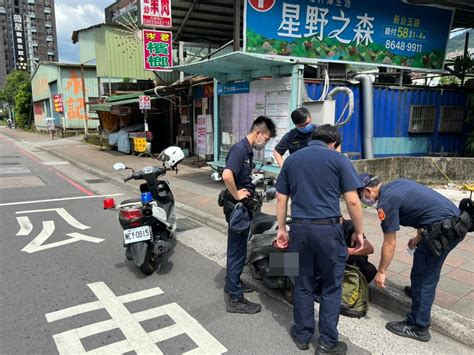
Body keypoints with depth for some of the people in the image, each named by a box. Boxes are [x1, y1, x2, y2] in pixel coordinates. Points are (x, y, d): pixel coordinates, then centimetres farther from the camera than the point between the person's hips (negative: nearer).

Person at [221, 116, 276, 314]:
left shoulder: (248, 150, 11)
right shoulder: (240, 149, -20)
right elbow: (227, 175, -35)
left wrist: (251, 190, 11)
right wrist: (236, 195, -22)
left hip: (243, 207, 10)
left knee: (238, 249, 22)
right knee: (237, 251, -2)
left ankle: (233, 283, 39)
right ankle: (235, 299, 9)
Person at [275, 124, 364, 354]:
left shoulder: (291, 159, 11)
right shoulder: (338, 159, 0)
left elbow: (281, 199, 10)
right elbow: (352, 201, -5)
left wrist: (281, 228, 15)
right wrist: (359, 232, 4)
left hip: (299, 227, 3)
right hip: (328, 228, -3)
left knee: (303, 284, 15)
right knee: (331, 287, 11)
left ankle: (302, 335, 28)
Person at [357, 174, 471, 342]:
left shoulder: (385, 202, -13)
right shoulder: (396, 183, 13)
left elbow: (390, 244, -9)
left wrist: (381, 272, 1)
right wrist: (419, 236, 30)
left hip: (444, 230, -10)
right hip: (456, 220, 10)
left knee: (423, 277, 2)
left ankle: (418, 328, 13)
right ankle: (417, 290, 50)